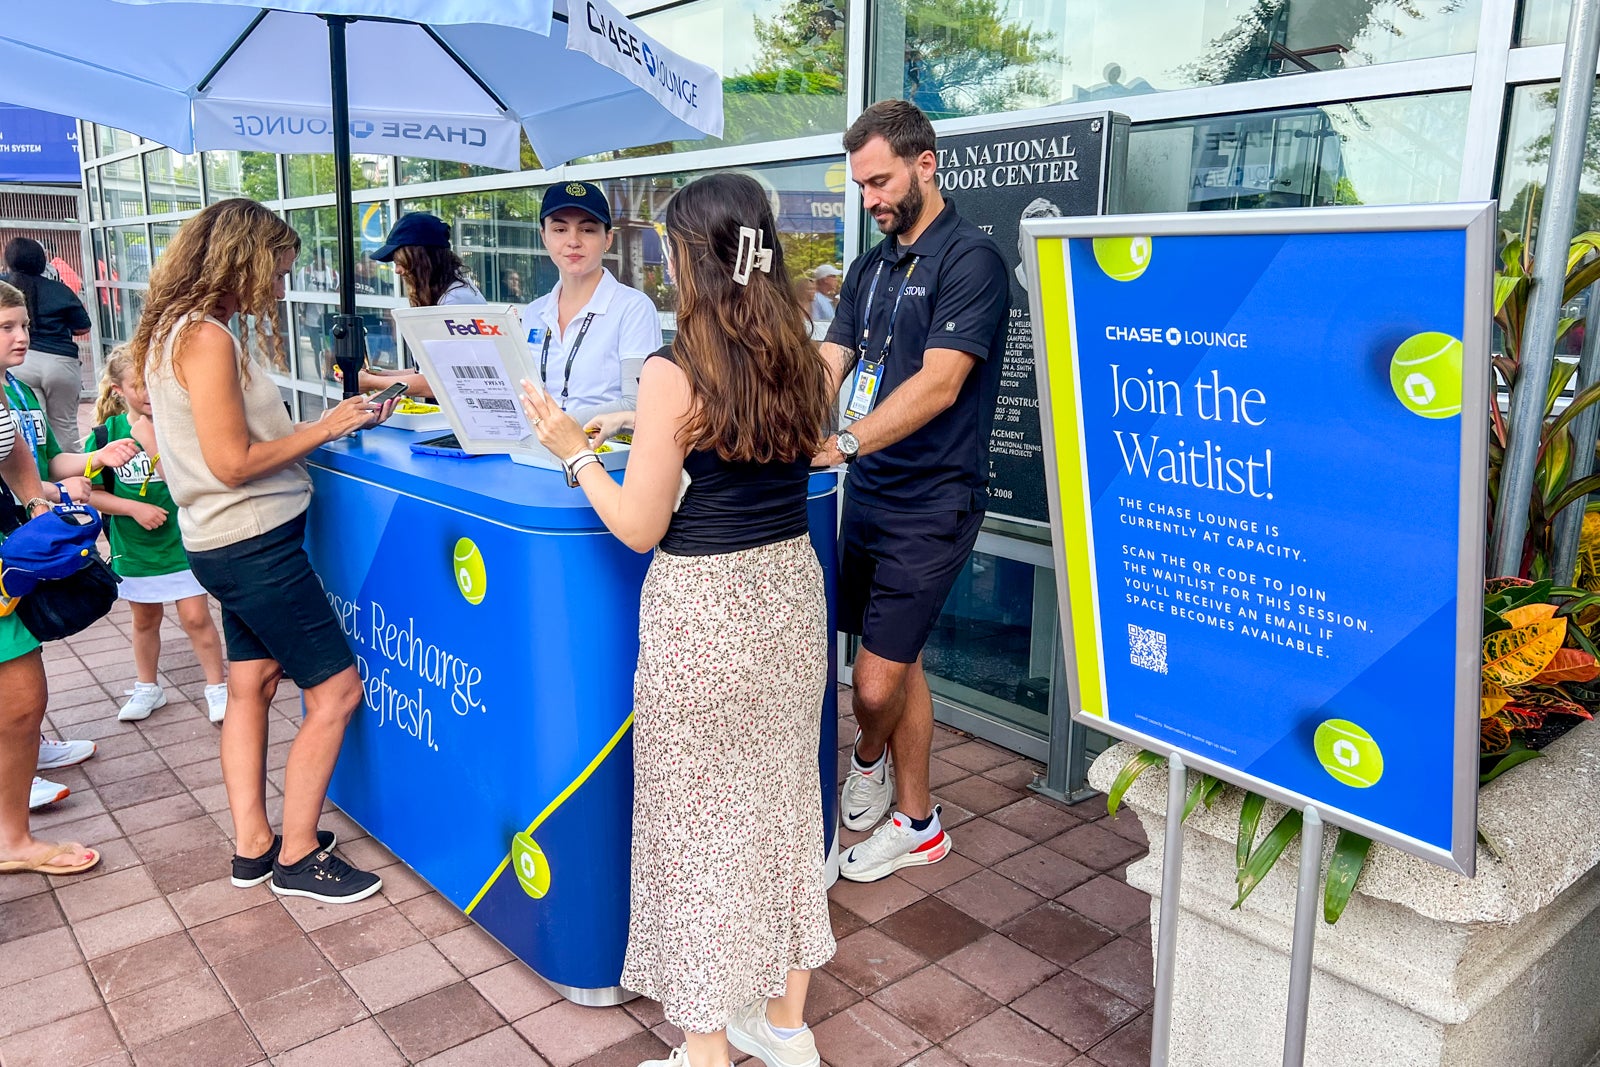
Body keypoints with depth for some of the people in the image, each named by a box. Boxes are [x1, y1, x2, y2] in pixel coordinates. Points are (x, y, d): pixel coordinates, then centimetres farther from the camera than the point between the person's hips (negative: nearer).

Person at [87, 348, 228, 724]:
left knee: (196, 617, -3)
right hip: (133, 547, 3)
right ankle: (147, 688, 35)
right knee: (145, 619, 18)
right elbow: (92, 492, -2)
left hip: (181, 541, -2)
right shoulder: (106, 433, -6)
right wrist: (135, 508, -16)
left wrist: (152, 442, -30)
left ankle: (217, 687, 12)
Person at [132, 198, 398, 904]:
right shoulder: (207, 338, -20)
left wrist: (320, 420, 10)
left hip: (230, 544, 11)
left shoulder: (173, 330, 11)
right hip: (255, 544, -11)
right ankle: (297, 858, 9)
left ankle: (253, 846, 27)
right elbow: (234, 462, -22)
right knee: (336, 691, -3)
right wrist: (324, 428, -14)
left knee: (251, 685, 17)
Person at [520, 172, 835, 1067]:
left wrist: (575, 449, 1)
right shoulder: (807, 361, 2)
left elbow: (640, 528, -13)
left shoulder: (676, 374, -17)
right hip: (793, 593, 7)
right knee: (784, 803, 19)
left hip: (705, 612, -6)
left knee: (698, 825, 9)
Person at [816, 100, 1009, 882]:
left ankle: (867, 757, 26)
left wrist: (842, 444, -32)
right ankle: (916, 823, 32)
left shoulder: (969, 260, -11)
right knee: (900, 660, 16)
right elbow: (826, 365, 9)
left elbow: (939, 383, -22)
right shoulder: (872, 268, 14)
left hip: (931, 502, -7)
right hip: (870, 493, 7)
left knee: (876, 683, -6)